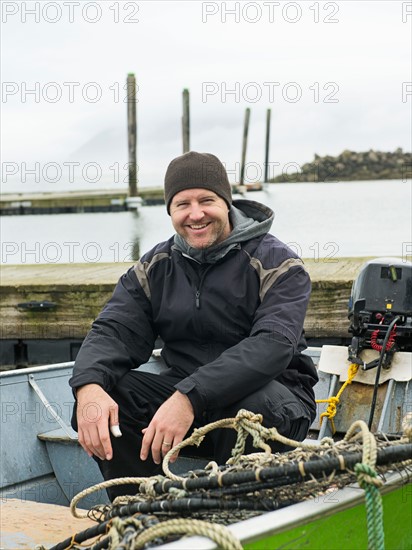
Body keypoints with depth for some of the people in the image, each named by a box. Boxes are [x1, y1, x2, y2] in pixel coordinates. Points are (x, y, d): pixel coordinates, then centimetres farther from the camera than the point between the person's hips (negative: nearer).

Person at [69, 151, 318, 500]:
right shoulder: (155, 268, 7)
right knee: (100, 397, -18)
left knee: (259, 406, -38)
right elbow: (115, 331, -3)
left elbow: (272, 344, -25)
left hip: (268, 388, -4)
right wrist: (90, 386, -28)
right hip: (181, 392, 4)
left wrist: (191, 398, -37)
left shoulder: (276, 263, -9)